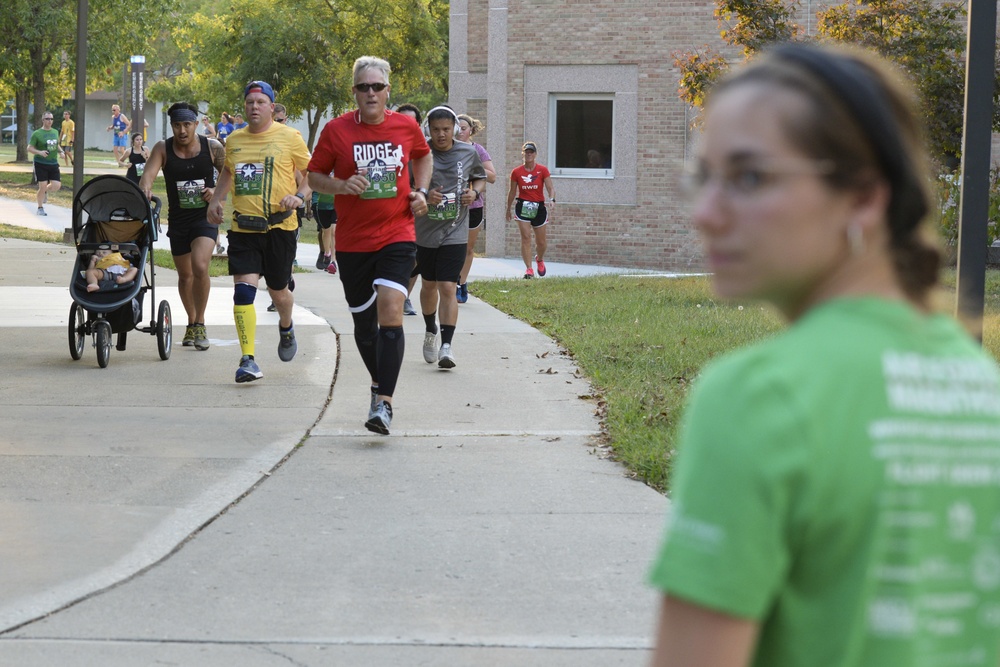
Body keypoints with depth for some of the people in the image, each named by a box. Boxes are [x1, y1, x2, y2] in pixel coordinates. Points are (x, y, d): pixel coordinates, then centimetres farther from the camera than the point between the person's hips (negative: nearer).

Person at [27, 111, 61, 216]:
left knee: (56, 185, -4)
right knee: (43, 186, -6)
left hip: (53, 164, 5)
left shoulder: (55, 132, 11)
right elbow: (29, 148, -5)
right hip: (41, 164, -5)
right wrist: (39, 152, -22)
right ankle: (40, 208, 11)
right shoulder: (37, 134, -6)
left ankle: (45, 192, 29)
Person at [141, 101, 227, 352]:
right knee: (185, 275, 14)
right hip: (177, 219, 2)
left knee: (200, 267, -22)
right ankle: (191, 323, 35)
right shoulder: (163, 149, -6)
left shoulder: (212, 147, -6)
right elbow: (148, 174, -20)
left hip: (206, 217, -2)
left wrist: (217, 191, -12)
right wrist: (144, 190, -40)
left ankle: (200, 323, -7)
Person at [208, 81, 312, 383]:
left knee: (278, 290, 11)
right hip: (243, 227, 2)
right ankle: (248, 359, -14)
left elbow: (311, 174, 4)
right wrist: (216, 199, 15)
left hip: (279, 226, -2)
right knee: (243, 288, -13)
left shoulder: (289, 137, -1)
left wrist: (300, 196, -15)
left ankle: (286, 328, 47)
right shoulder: (234, 140, 10)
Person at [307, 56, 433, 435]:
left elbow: (423, 156, 24)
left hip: (397, 236, -1)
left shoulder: (407, 126, 3)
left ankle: (384, 404, -19)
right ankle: (379, 383, 37)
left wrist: (421, 191, 8)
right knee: (364, 321, 11)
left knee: (391, 312, -18)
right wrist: (342, 185, -15)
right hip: (353, 242, 1)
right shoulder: (336, 130, -2)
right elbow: (314, 176, 4)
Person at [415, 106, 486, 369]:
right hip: (424, 231, 1)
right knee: (428, 285, 17)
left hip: (455, 232, -1)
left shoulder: (469, 153, 0)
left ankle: (446, 346, -14)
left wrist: (474, 192, -4)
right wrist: (423, 196, -21)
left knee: (448, 288, -12)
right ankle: (430, 332, 40)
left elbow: (480, 178, 18)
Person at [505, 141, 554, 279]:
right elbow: (512, 191, 9)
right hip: (523, 206, -1)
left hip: (539, 207, 1)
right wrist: (508, 209, 14)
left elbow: (550, 188, -8)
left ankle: (539, 259, 41)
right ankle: (528, 269, -11)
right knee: (526, 237, -13)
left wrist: (552, 199, -29)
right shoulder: (516, 172, 0)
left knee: (541, 242, 8)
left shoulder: (542, 170, -2)